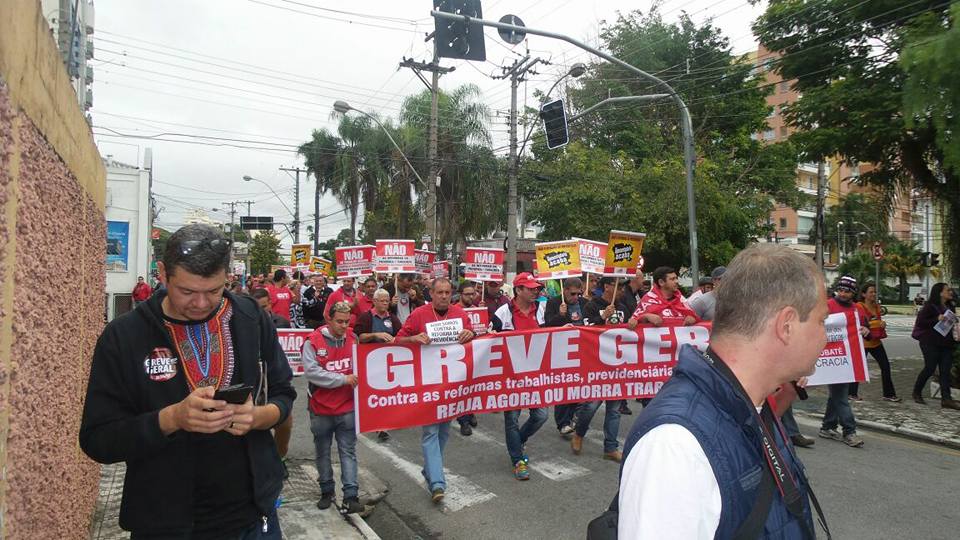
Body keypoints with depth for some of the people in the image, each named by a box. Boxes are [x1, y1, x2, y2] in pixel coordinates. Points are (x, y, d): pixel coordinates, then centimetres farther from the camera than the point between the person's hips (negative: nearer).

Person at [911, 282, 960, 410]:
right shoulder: (930, 306, -8)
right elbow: (920, 321, -14)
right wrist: (937, 319, -24)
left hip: (946, 343, 7)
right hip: (931, 343, -7)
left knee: (945, 370, 1)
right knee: (930, 368, -4)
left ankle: (946, 399, 0)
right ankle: (917, 392, 14)